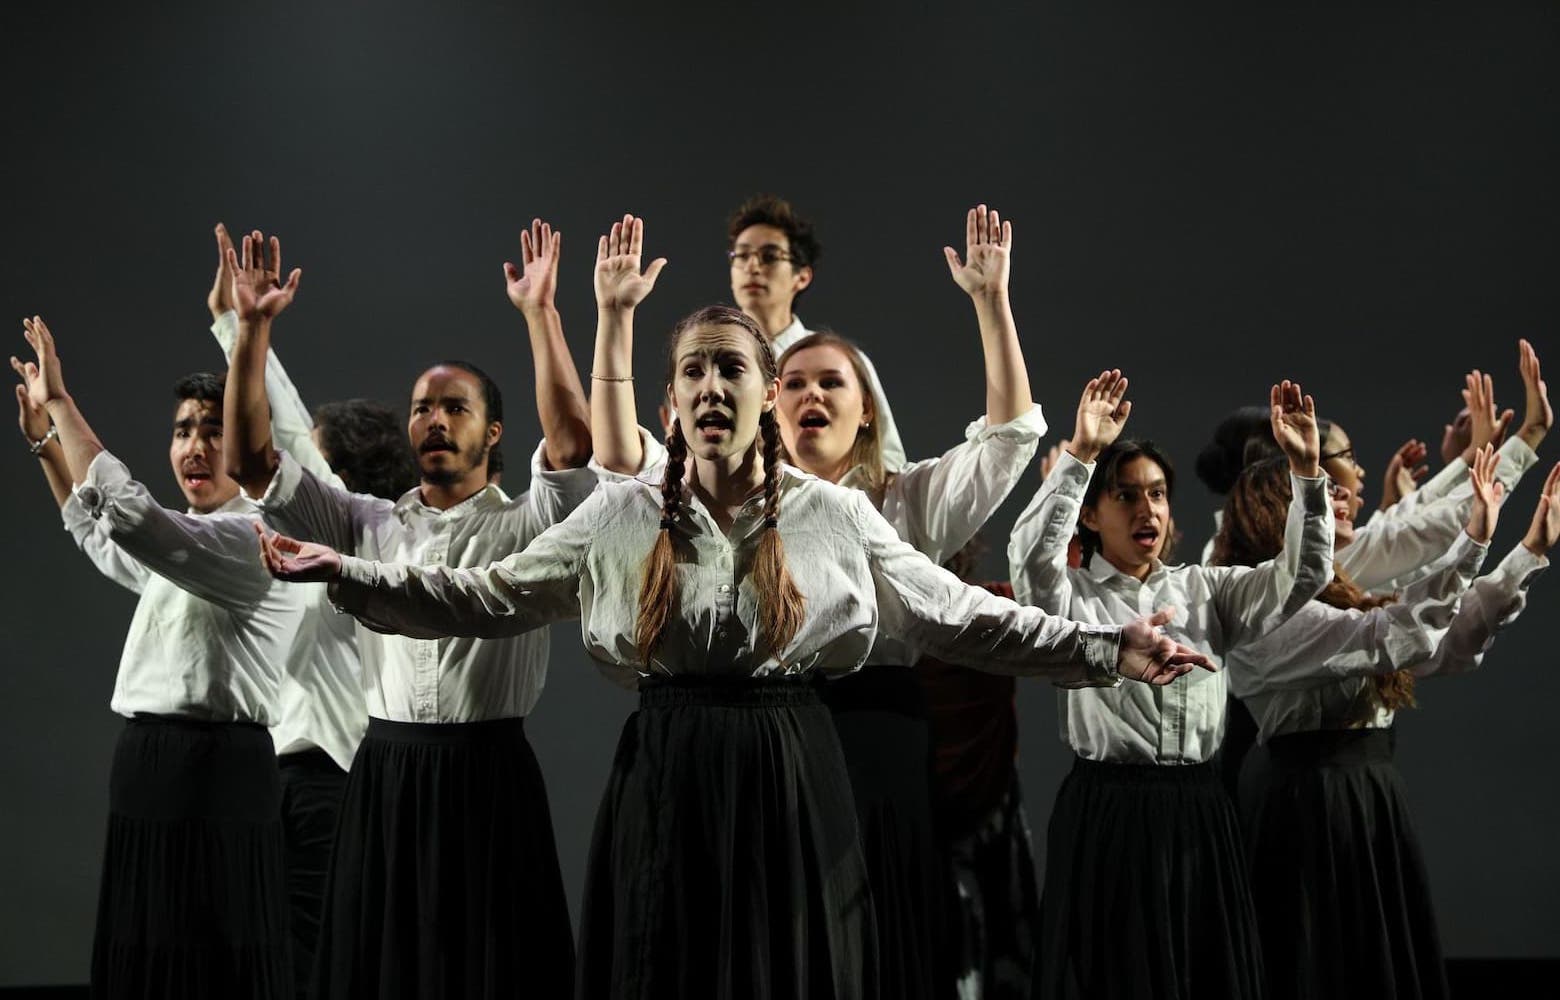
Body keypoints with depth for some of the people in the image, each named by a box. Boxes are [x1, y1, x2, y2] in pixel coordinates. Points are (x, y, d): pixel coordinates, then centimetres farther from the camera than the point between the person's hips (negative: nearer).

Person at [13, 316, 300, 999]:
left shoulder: (256, 539, -13)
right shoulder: (177, 545, 19)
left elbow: (127, 513, -26)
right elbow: (96, 537, 41)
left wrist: (61, 401, -18)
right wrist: (44, 439, 36)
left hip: (212, 774, -9)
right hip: (147, 766, 10)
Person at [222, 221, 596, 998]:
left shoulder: (523, 527, 1)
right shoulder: (367, 526, 10)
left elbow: (573, 444, -17)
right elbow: (250, 460, 4)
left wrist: (540, 313, -21)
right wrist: (252, 328, -4)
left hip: (488, 778, -3)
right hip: (382, 779, 3)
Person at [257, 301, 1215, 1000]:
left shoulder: (837, 516, 3)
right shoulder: (621, 515, 5)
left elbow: (960, 614, 6)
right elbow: (491, 596, 7)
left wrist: (1105, 648, -2)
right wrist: (345, 574, -1)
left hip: (793, 785, 0)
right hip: (664, 788, 1)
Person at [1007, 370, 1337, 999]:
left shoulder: (1205, 589, 12)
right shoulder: (1073, 597, 2)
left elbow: (1304, 574, 1)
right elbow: (1031, 555, -20)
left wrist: (1306, 470, -13)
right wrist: (1081, 453, -28)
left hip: (1200, 812, 4)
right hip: (1105, 811, -3)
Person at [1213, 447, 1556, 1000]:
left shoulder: (1335, 596, 16)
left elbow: (1449, 645, 15)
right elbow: (1391, 639, -27)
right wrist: (1472, 544, -30)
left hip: (1365, 793, 10)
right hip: (1310, 797, -10)